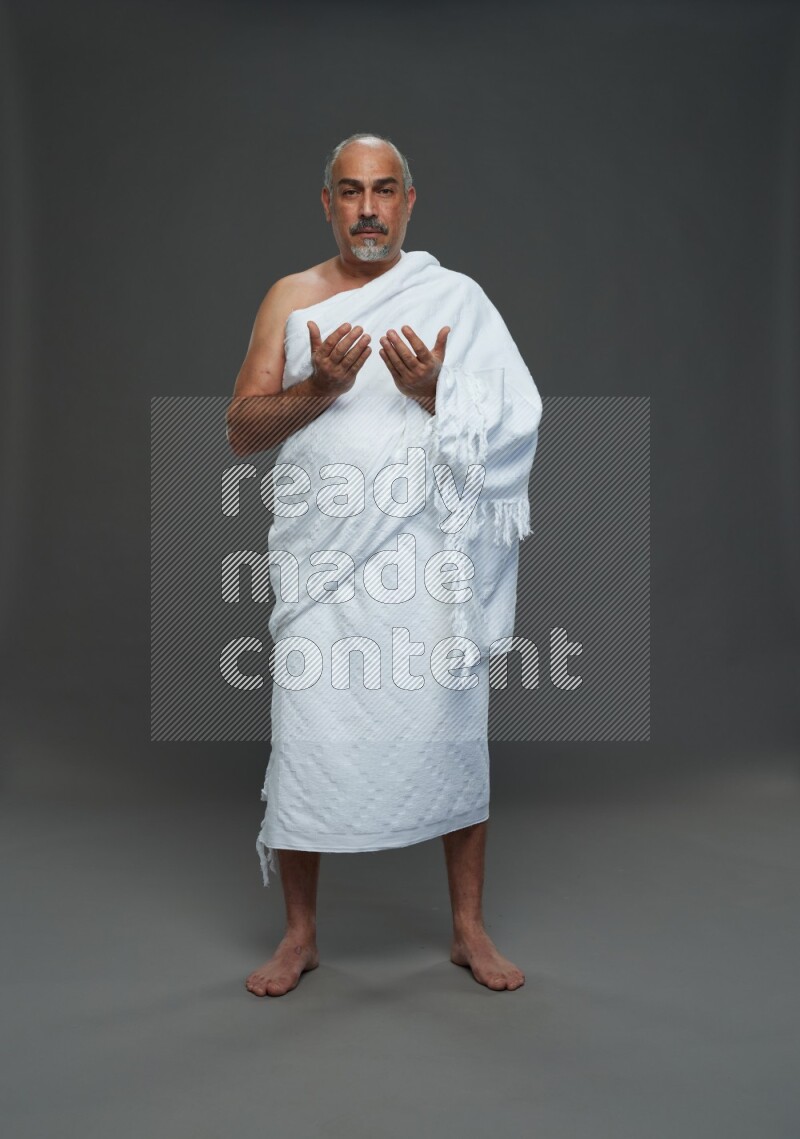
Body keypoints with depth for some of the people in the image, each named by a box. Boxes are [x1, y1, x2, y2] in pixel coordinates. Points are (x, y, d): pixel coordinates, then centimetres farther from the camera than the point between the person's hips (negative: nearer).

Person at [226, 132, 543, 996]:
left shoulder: (456, 298, 8)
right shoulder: (290, 299, 10)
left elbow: (509, 423, 3)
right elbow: (241, 430, 3)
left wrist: (433, 390, -15)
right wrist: (322, 386, -14)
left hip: (430, 555, 0)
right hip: (322, 558, 1)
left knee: (452, 732, 4)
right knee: (307, 737, 3)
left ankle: (469, 928, 22)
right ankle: (299, 934, 21)